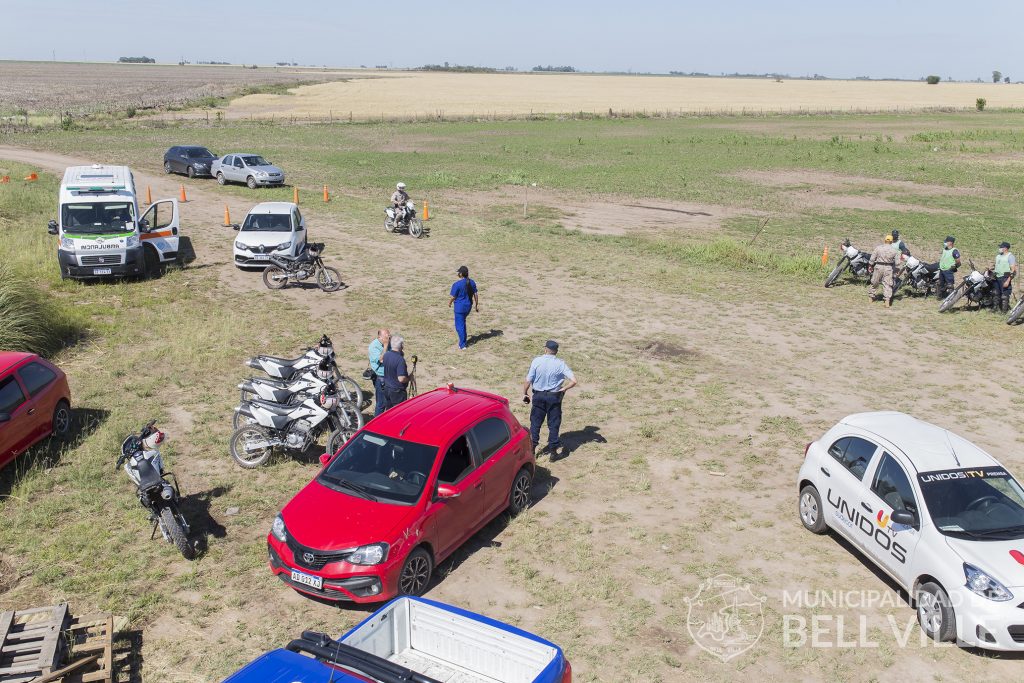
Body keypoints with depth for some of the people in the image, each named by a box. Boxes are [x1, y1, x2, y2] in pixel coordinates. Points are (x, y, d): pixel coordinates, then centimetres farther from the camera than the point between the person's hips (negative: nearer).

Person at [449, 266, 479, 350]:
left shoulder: (456, 284, -19)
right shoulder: (472, 282, -1)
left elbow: (453, 297, -13)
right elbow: (476, 294, 4)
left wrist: (449, 303, 7)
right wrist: (476, 305, 15)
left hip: (460, 307, -7)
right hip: (469, 306, 7)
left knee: (460, 325, 3)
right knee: (462, 322, 27)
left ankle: (462, 345, 5)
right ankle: (463, 340, 36)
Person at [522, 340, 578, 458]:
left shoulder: (537, 361, -11)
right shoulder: (560, 364, -10)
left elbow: (528, 380, -10)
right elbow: (573, 381, -16)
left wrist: (525, 393, 5)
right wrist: (563, 389, -2)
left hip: (538, 395, 0)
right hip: (554, 396, 0)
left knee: (535, 422, 14)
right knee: (554, 423, 11)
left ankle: (532, 447, 17)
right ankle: (553, 449, 16)